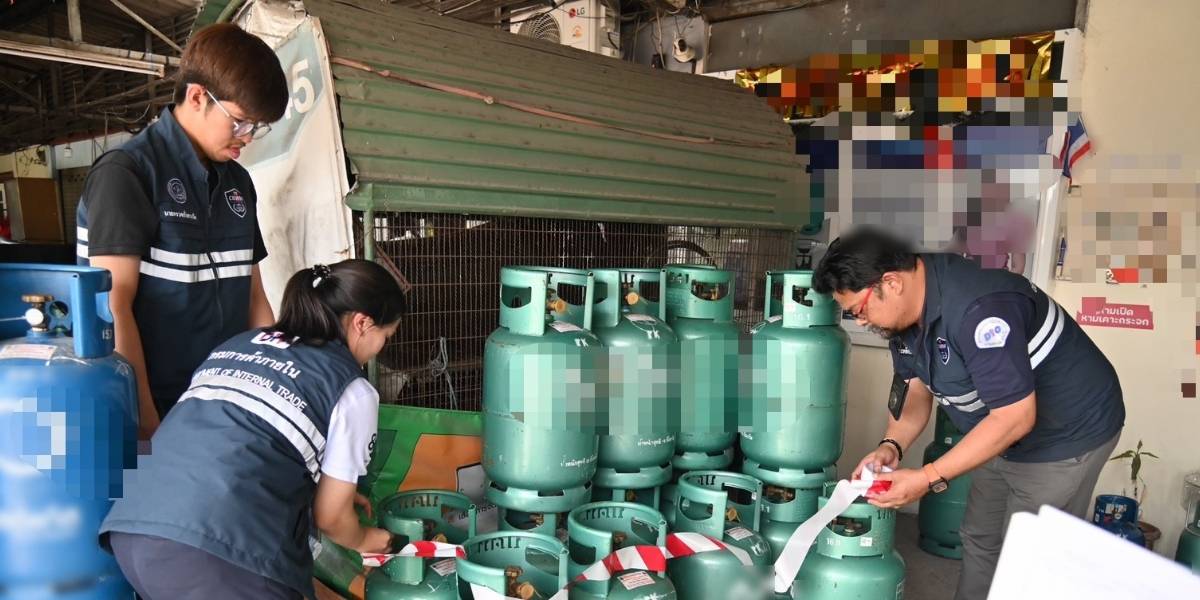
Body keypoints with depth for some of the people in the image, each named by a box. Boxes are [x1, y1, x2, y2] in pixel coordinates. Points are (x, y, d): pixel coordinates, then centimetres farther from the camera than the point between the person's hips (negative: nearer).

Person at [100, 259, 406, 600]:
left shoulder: (240, 344, 23)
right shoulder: (352, 391, 6)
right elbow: (329, 517, 11)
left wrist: (337, 492, 42)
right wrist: (362, 540, 34)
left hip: (130, 527, 7)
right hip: (218, 551, -7)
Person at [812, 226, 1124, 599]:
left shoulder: (978, 309, -36)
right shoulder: (904, 310, -7)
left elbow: (1015, 418, -35)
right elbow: (914, 388, 1)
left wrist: (929, 479, -34)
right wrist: (891, 447, -18)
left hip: (1068, 433, -8)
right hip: (1006, 434, 9)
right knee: (979, 541, 18)